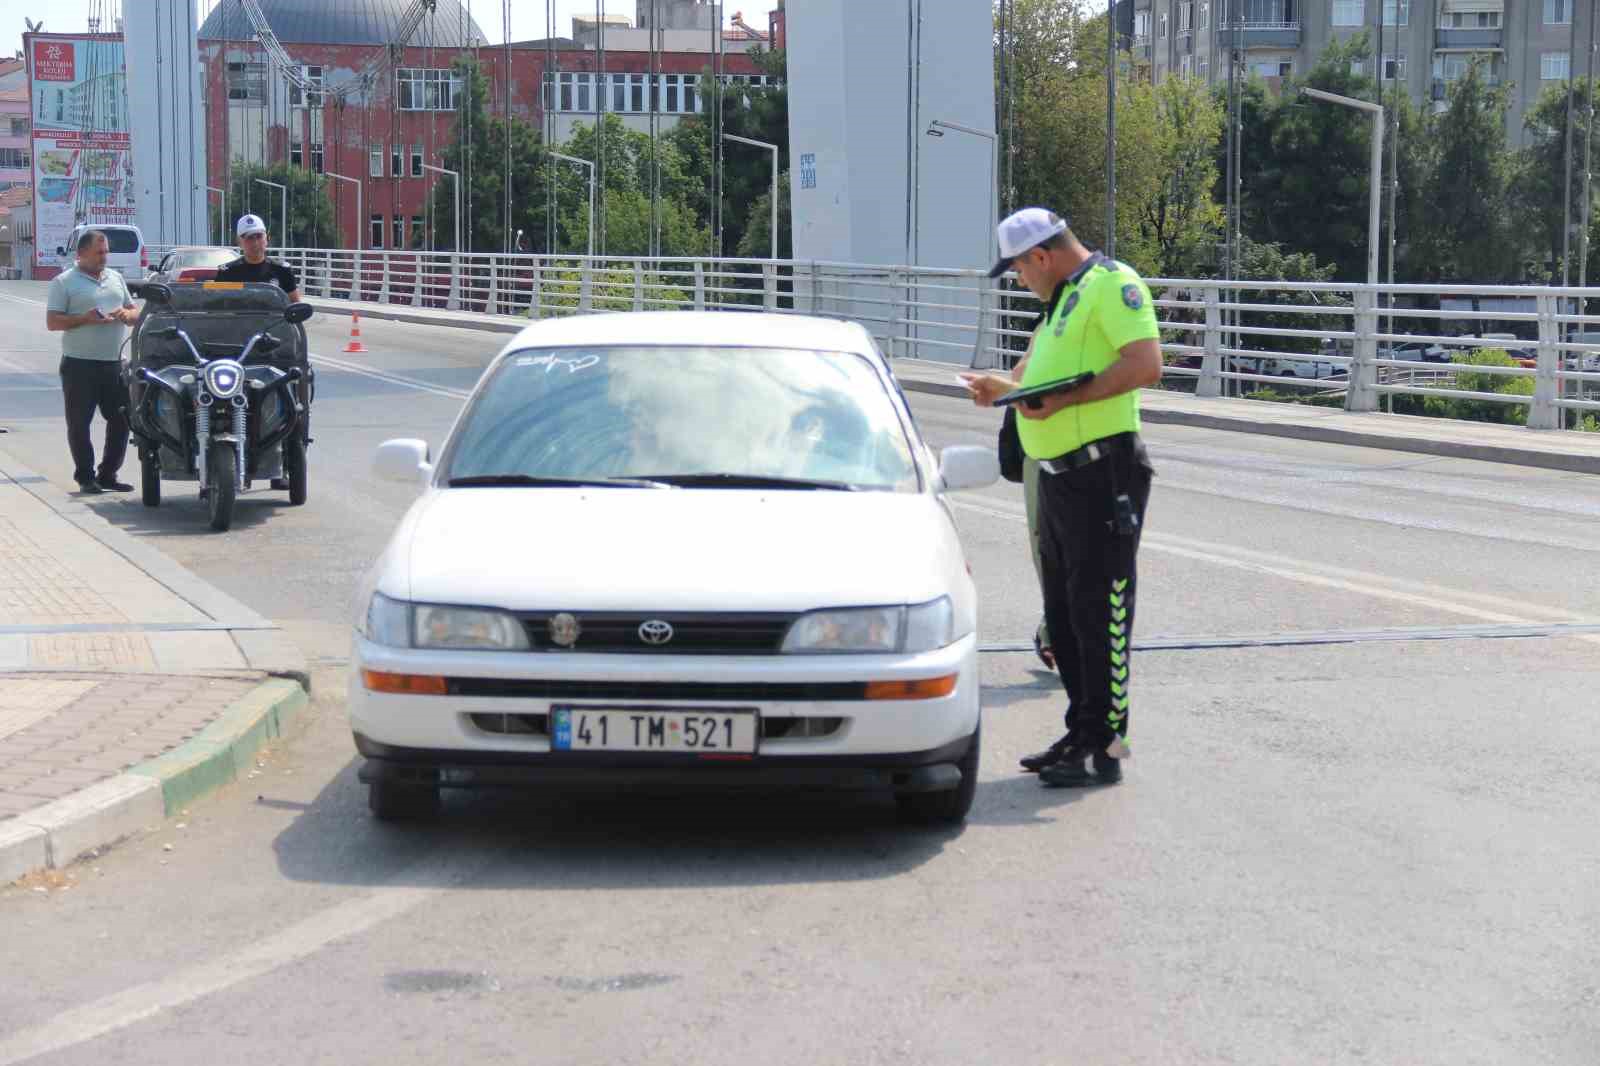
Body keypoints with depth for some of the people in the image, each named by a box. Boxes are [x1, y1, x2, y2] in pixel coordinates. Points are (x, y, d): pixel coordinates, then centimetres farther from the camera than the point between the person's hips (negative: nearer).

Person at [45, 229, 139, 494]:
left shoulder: (116, 278, 16)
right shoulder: (64, 282, -1)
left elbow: (134, 312, 23)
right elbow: (52, 322, -8)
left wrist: (127, 315, -1)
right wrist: (85, 319, -21)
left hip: (114, 363, 5)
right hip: (80, 364, -5)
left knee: (121, 420, 6)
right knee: (79, 423, -1)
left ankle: (108, 474, 16)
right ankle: (85, 477, 6)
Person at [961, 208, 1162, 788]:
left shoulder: (1112, 284, -10)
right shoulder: (1063, 299, 21)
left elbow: (1146, 365, -23)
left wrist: (1063, 398, -23)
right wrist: (1004, 389, 16)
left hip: (1104, 474, -10)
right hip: (1058, 476, 10)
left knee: (1099, 611, -7)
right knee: (1064, 612, 14)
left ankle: (1105, 748, -3)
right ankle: (1082, 734, 23)